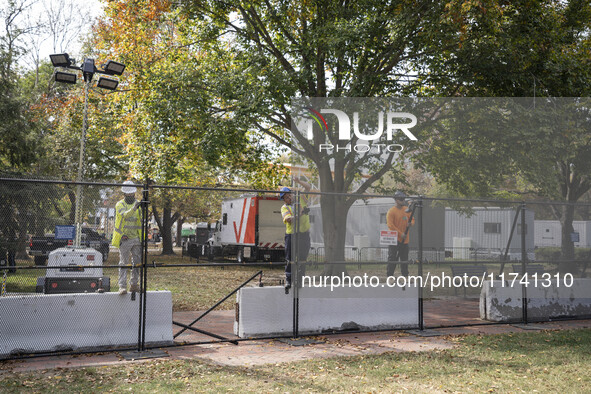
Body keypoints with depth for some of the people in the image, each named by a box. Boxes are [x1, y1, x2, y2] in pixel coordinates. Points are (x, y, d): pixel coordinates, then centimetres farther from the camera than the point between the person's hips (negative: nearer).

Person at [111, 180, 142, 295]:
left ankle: (133, 285, 16)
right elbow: (125, 215, -27)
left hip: (136, 239, 5)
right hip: (125, 239, -5)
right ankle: (122, 286, -5)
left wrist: (142, 237, 12)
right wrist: (134, 208, -43)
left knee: (137, 262, 7)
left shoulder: (137, 204, 12)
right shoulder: (119, 205, -5)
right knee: (124, 263, -6)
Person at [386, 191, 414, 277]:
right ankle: (389, 275, -2)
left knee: (405, 258, 12)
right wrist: (401, 234, -20)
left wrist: (410, 223, -8)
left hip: (405, 239, 6)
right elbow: (390, 225, -16)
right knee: (392, 258, -6)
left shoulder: (406, 209, 10)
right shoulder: (391, 211, -10)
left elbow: (412, 219, 18)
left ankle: (405, 275, 20)